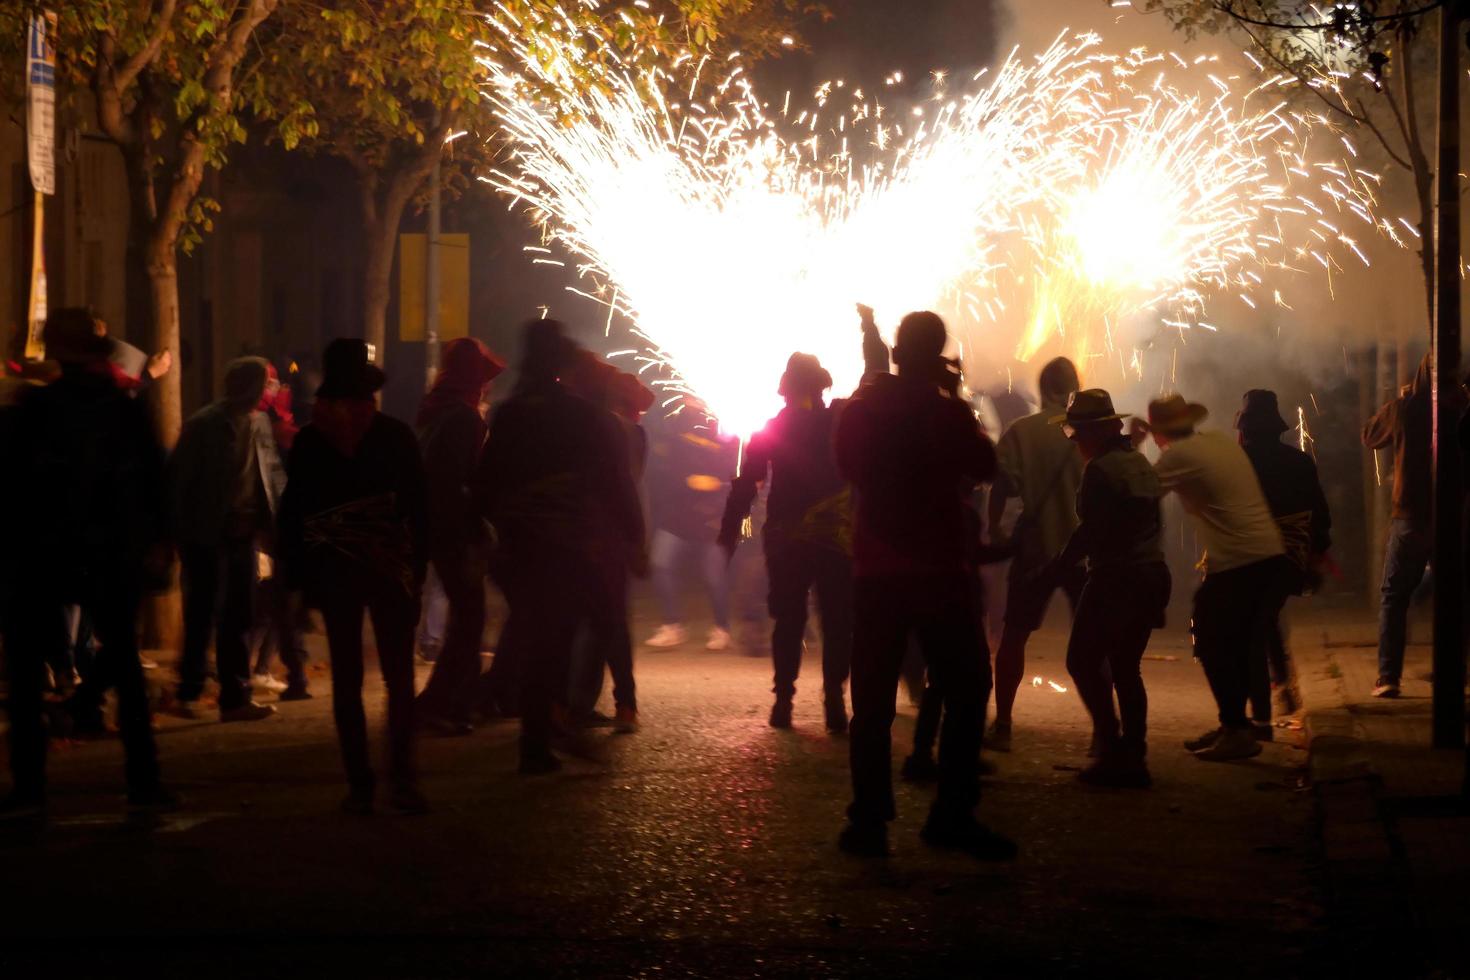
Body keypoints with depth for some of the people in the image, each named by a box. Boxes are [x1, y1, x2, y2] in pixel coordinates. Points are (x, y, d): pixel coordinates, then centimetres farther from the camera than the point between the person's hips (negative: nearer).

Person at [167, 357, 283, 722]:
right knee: (202, 614, 2)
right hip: (206, 534, -5)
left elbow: (272, 471, 13)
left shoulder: (259, 423, 7)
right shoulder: (204, 425, -10)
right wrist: (179, 532, -12)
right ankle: (189, 693, 15)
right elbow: (179, 477, -10)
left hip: (242, 533, 6)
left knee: (238, 618, 7)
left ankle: (235, 698, 12)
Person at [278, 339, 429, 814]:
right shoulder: (396, 436, -3)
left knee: (347, 679, 2)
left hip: (333, 572, 0)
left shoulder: (308, 441, -2)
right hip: (390, 569, 0)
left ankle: (360, 784, 1)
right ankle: (401, 780, -2)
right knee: (399, 676, 1)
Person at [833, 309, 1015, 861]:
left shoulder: (859, 410, 0)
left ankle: (869, 821, -1)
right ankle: (952, 815, 3)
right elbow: (984, 467, 4)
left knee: (873, 700, 4)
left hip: (876, 572, 3)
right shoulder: (948, 412, -9)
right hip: (938, 572, -3)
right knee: (966, 690, 8)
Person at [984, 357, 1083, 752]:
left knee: (1014, 636, 10)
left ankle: (1002, 727, 8)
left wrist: (995, 530, 4)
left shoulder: (1021, 431, -5)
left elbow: (1002, 484, -9)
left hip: (1035, 549, -1)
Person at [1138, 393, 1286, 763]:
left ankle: (1237, 731, -2)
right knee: (1235, 644, 17)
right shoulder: (1223, 441, 14)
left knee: (1214, 646, 0)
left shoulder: (1178, 455, -9)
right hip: (1269, 553, 8)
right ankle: (1232, 725, 24)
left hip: (1235, 562, -8)